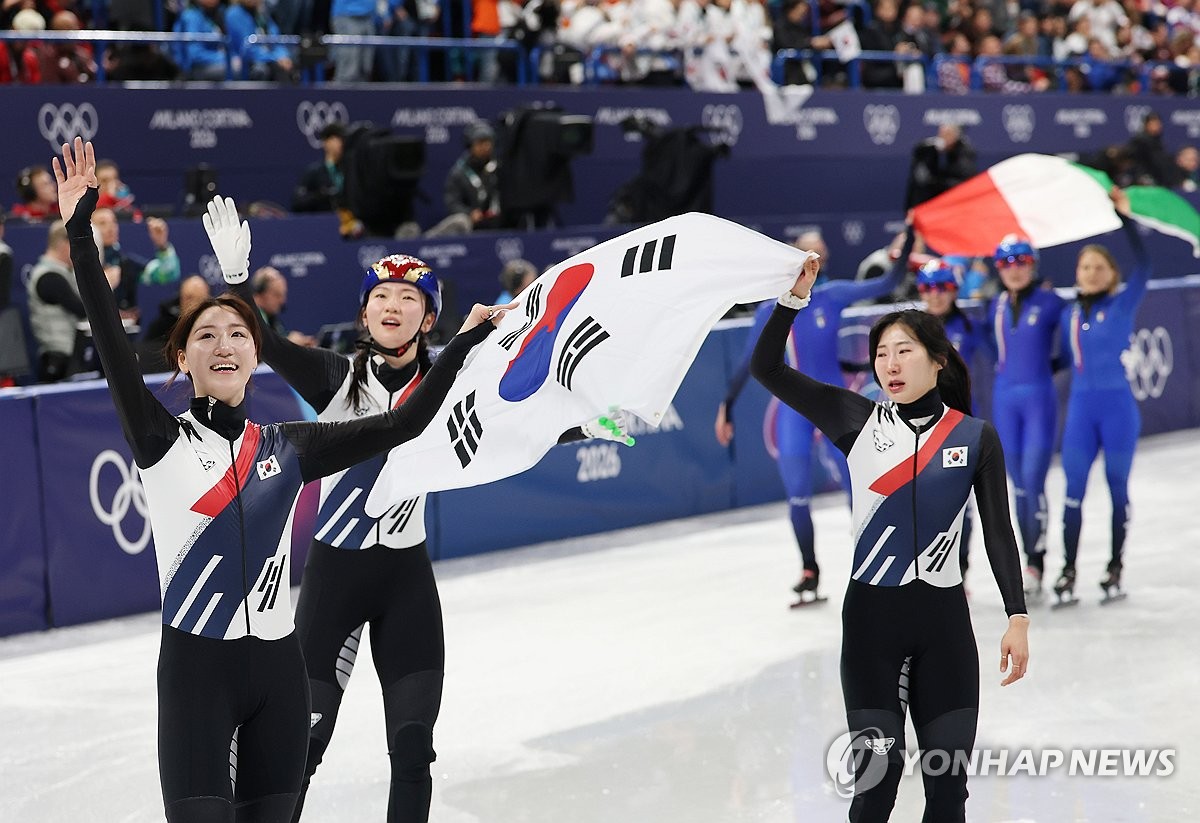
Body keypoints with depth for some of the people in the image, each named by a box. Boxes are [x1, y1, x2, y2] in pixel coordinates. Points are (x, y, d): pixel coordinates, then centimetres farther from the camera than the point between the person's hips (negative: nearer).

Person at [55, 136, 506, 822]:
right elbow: (111, 341, -12)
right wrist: (80, 232, -20)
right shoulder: (163, 442, -1)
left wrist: (463, 342, 6)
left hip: (279, 666, 3)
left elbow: (405, 423, 8)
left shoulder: (289, 448, 8)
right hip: (196, 666, -3)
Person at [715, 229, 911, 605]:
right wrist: (726, 407, 2)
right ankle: (809, 572, 11)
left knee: (855, 482, 6)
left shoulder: (832, 296, -5)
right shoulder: (771, 311, -5)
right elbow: (748, 363, 2)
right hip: (793, 408, 0)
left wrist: (908, 240, -11)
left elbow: (887, 283, -5)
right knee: (798, 494, -1)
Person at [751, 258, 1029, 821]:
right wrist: (795, 296, -15)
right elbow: (766, 368, -4)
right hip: (871, 612, -1)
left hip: (944, 616, 1)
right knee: (878, 773, -4)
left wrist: (1017, 617, -4)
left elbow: (998, 531, 2)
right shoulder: (858, 422, 0)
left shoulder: (976, 437, 0)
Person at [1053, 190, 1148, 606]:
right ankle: (1068, 570, 6)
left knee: (1118, 488, 8)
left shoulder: (1123, 304, -4)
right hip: (1080, 407, 3)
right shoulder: (1069, 313, 8)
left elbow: (1142, 266, -19)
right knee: (1074, 489, 1)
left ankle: (1115, 568, 18)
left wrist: (1125, 218, -24)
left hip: (1117, 405, -3)